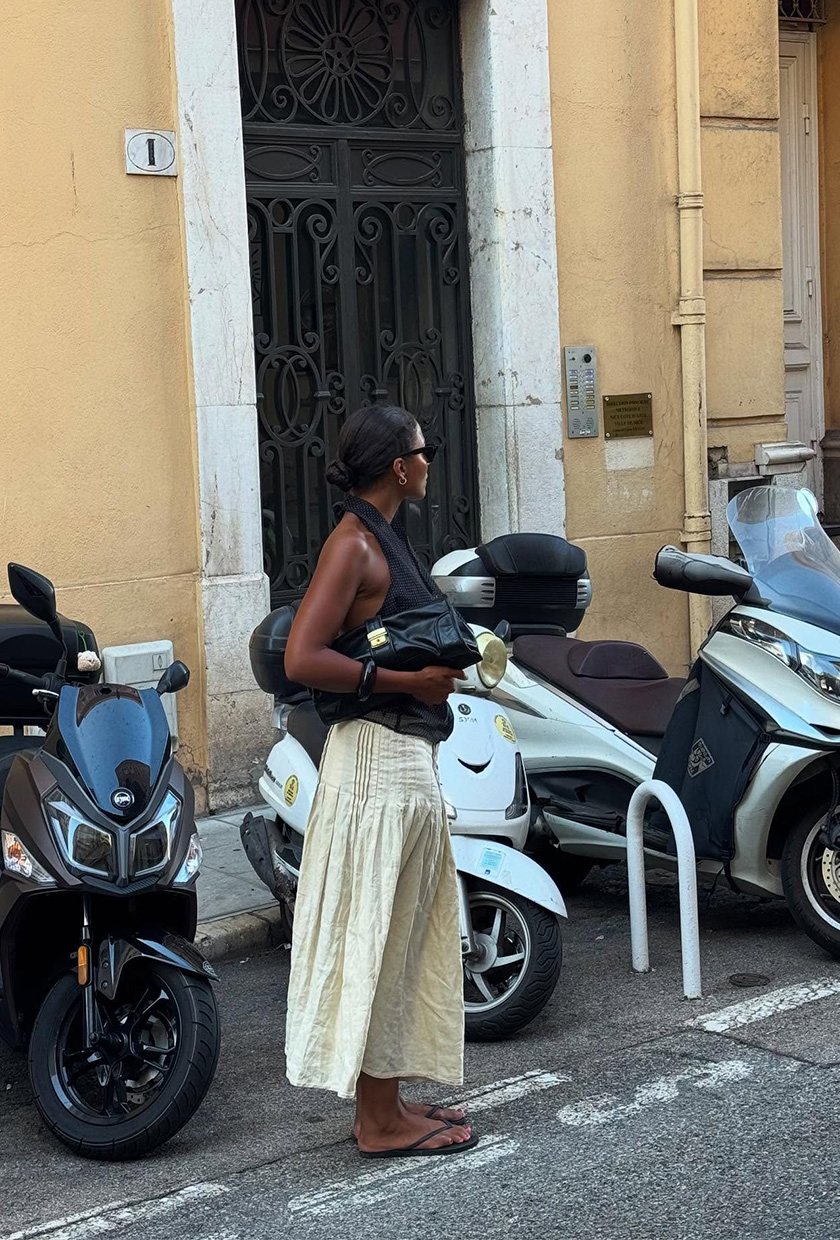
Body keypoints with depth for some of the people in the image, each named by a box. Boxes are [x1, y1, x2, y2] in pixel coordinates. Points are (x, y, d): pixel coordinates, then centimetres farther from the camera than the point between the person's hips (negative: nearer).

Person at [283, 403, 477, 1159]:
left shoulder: (383, 537, 14)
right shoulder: (354, 544, -15)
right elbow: (302, 659, -25)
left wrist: (441, 664, 8)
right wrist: (408, 681, -21)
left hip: (409, 756, 10)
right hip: (379, 758, -10)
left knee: (406, 935, 15)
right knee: (377, 936, -2)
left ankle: (389, 1103, 25)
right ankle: (381, 1122, 7)